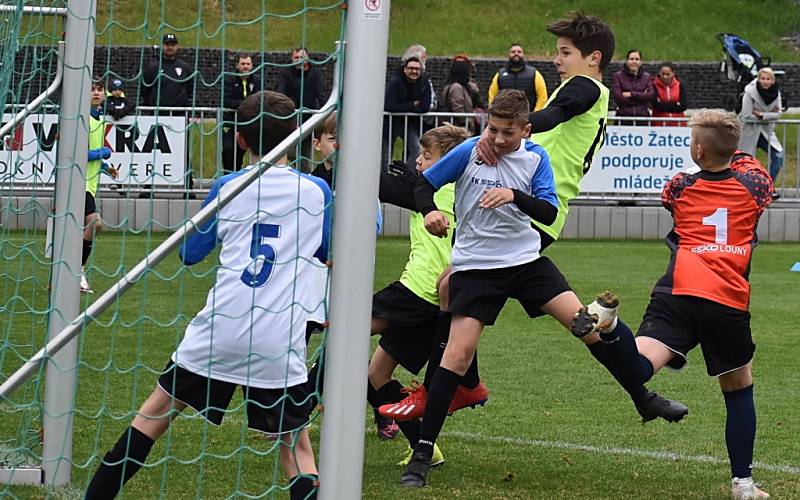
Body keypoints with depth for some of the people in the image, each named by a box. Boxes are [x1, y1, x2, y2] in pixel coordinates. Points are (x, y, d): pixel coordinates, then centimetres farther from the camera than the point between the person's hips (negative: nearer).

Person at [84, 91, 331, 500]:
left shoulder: (228, 187, 7)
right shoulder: (316, 191, 6)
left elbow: (190, 253, 18)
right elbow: (331, 253, 23)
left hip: (218, 329, 1)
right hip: (279, 344, -1)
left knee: (158, 410, 16)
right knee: (296, 447, 5)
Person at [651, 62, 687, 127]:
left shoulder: (679, 85, 6)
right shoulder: (654, 86, -2)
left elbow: (683, 106, -4)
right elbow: (657, 106, -13)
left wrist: (664, 107, -9)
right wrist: (675, 104, -7)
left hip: (678, 124, 2)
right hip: (659, 124, -2)